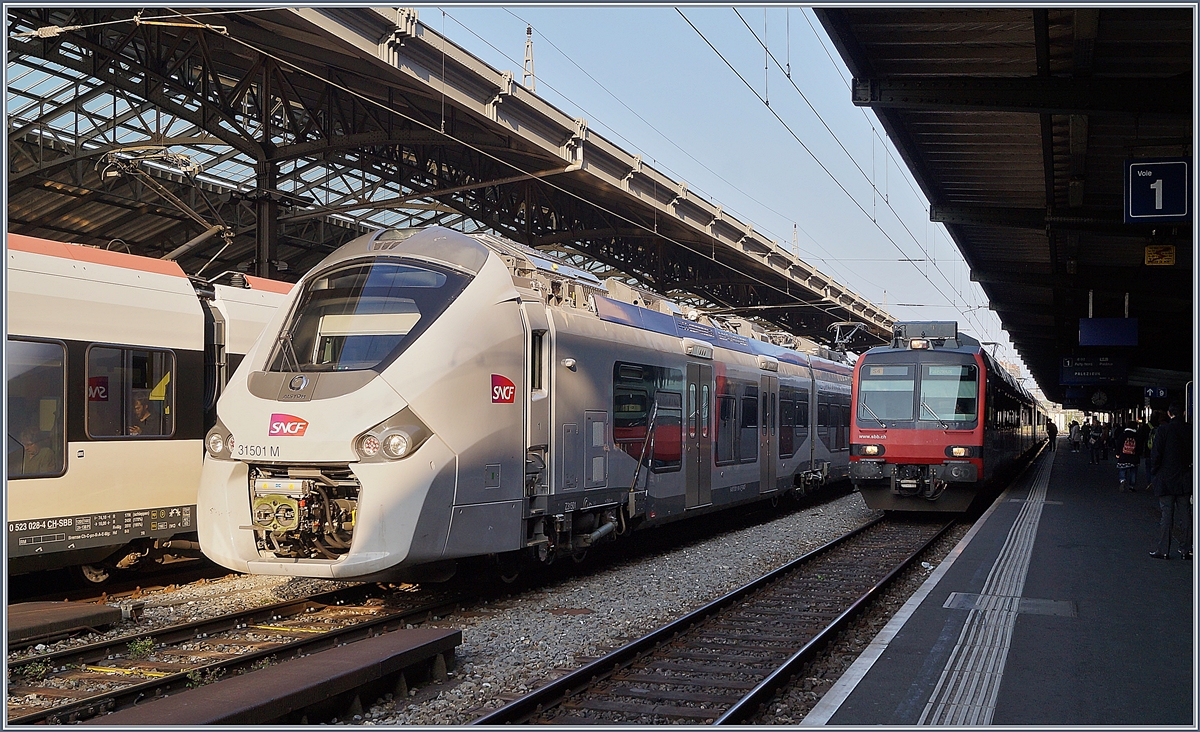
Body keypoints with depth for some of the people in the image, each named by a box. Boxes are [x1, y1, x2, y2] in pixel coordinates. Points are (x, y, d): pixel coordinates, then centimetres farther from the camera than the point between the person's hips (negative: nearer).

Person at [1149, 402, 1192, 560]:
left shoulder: (1163, 430, -12)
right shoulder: (1190, 430, -2)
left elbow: (1156, 455, -11)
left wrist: (1154, 471, 2)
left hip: (1166, 481, -3)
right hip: (1185, 480, 3)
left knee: (1167, 515, 0)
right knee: (1185, 515, 9)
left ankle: (1163, 550, 1)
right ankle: (1186, 549, 12)